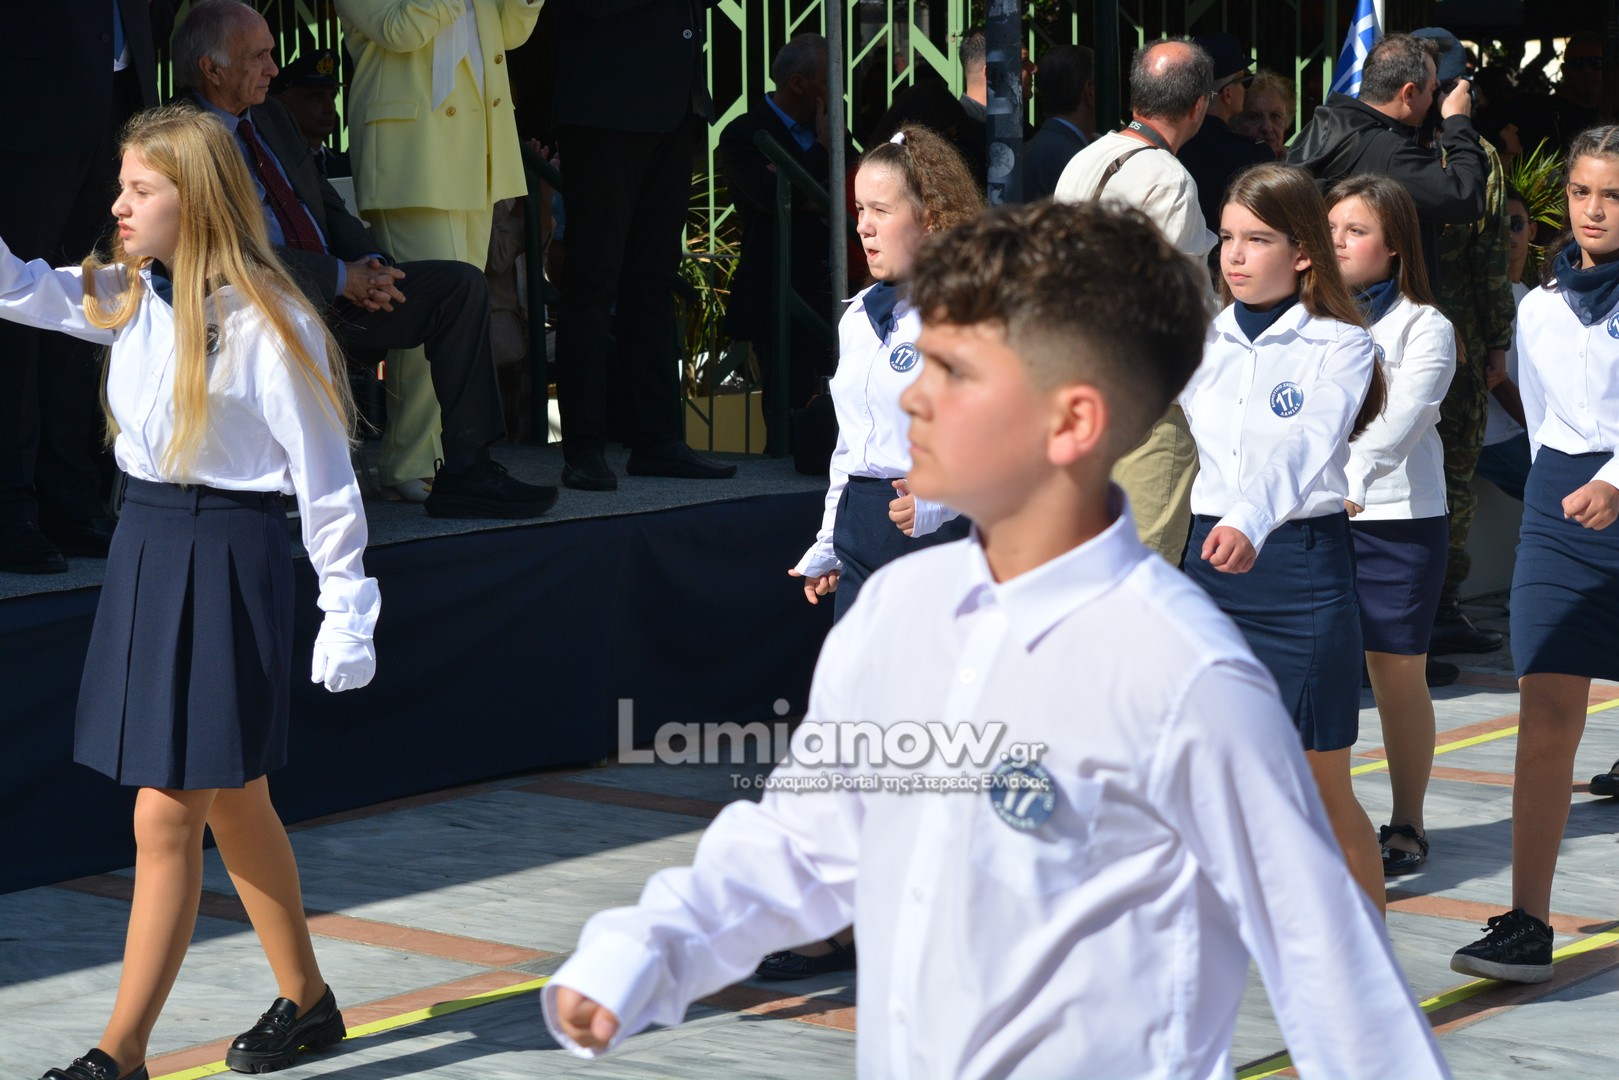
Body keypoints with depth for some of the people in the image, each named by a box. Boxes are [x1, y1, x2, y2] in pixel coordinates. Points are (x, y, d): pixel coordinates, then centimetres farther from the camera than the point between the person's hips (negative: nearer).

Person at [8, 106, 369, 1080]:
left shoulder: (264, 322, -14)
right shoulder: (128, 299, 7)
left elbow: (324, 478, -11)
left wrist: (347, 615, -9)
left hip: (228, 556, -8)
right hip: (145, 548, 8)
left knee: (167, 817, -6)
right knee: (233, 805, 17)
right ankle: (307, 1000, 32)